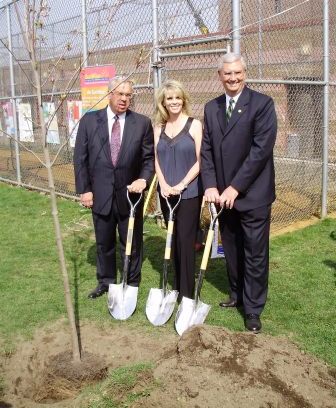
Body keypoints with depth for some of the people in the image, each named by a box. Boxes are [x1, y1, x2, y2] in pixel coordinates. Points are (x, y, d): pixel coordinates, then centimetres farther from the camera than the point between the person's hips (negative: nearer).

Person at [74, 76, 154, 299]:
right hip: (100, 194, 1)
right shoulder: (89, 120, -1)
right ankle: (105, 281, 35)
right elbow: (80, 158, 1)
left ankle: (131, 285, 28)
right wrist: (84, 189, -3)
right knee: (104, 243, 16)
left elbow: (149, 157, 1)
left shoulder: (142, 123, -2)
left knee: (132, 243, 11)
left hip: (130, 193, -1)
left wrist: (143, 179, -16)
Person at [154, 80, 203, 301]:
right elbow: (157, 159, 8)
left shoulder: (194, 125, -4)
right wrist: (163, 184, -8)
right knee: (174, 240, 11)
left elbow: (200, 161, -8)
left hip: (189, 192, -4)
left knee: (186, 240, -2)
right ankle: (177, 287, 23)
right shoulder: (159, 127, 10)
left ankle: (187, 292, 9)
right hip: (166, 193, 4)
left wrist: (181, 185, -15)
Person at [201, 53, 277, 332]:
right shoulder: (211, 108, 9)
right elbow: (206, 150, 7)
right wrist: (211, 186, -6)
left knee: (255, 255, 4)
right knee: (232, 252, 16)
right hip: (224, 195, 5)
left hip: (253, 194, -5)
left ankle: (253, 309, 18)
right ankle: (237, 295, 35)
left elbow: (261, 149, -16)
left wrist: (235, 187, -17)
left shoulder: (262, 104, -8)